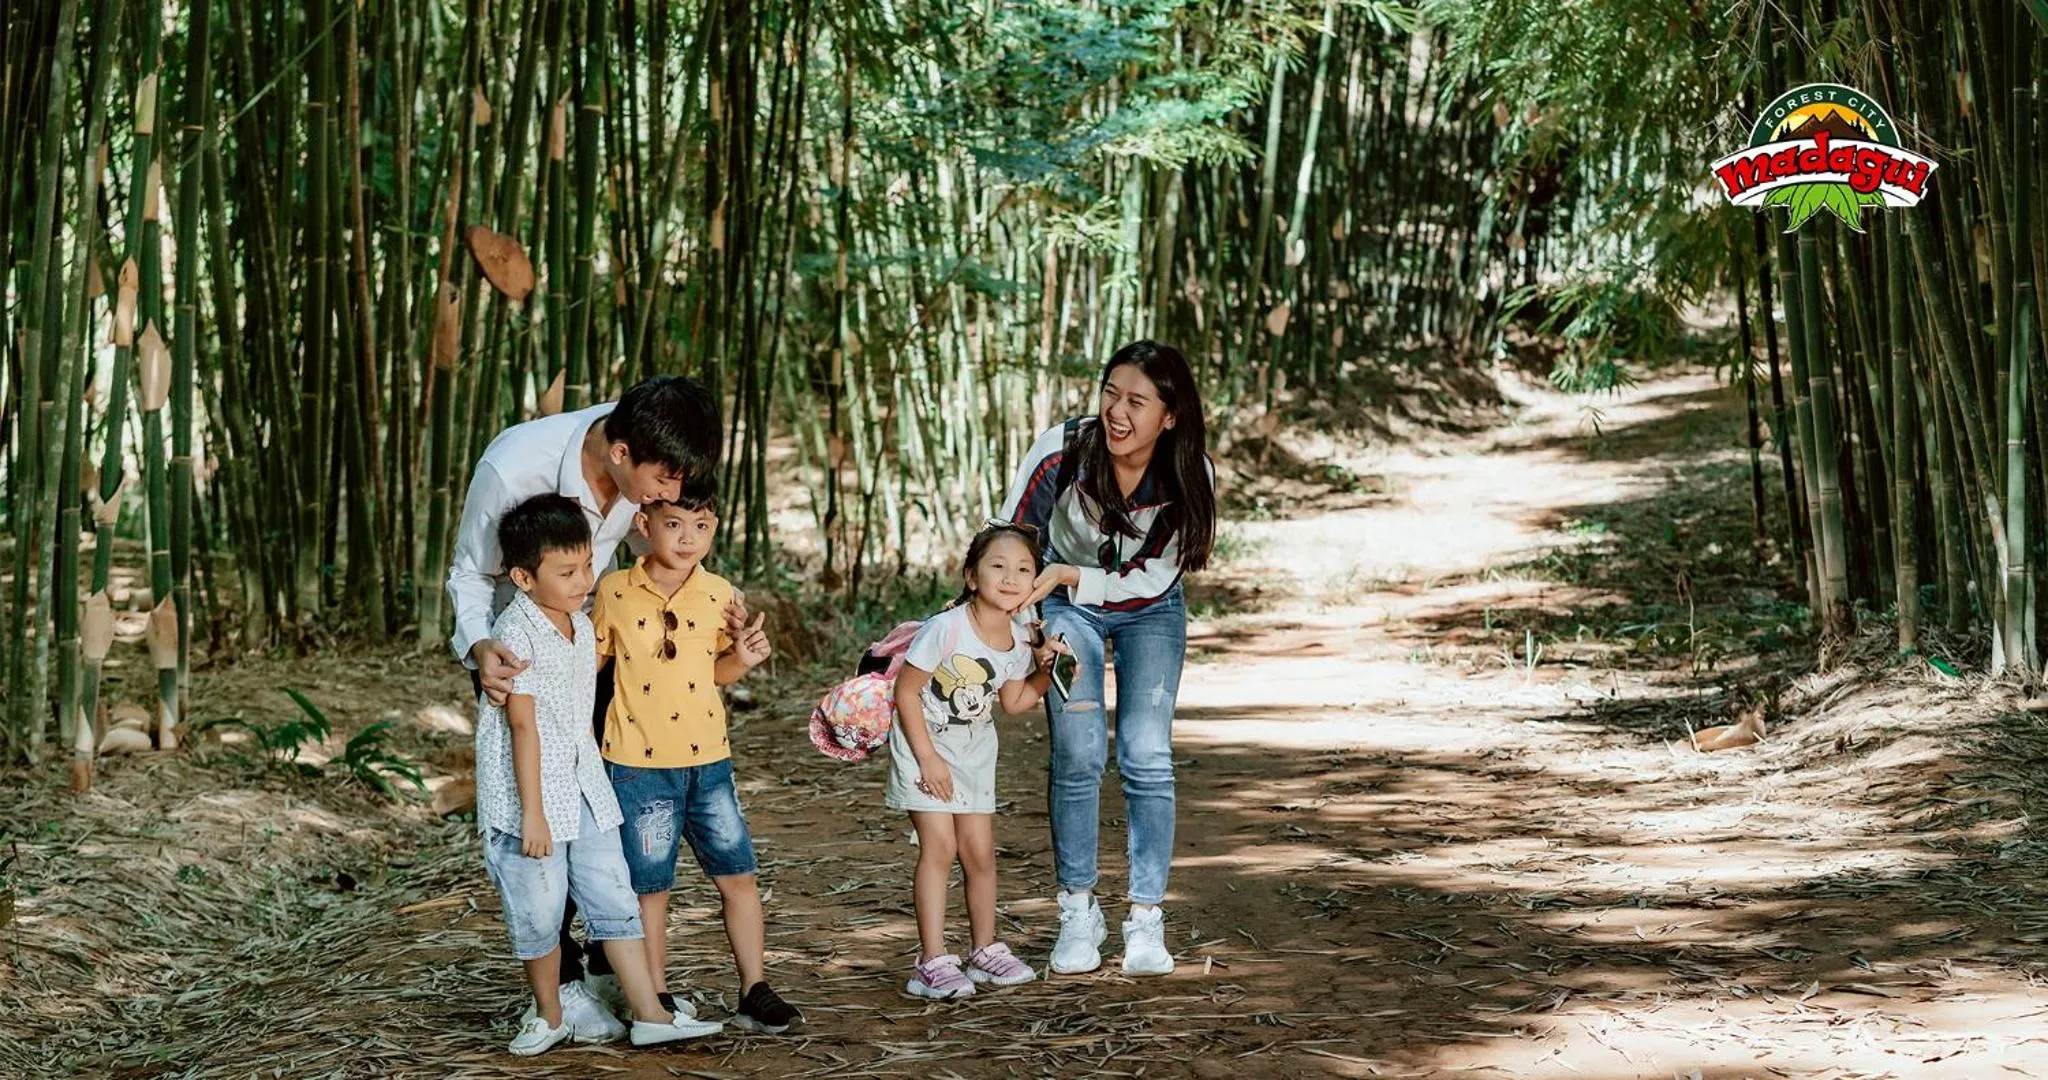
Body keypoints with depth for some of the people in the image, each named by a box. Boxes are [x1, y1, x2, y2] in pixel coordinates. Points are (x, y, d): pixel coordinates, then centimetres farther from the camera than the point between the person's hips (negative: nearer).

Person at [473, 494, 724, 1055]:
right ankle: (549, 1017, 20)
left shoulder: (582, 627, 8)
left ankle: (649, 1014, 10)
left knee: (615, 902, 7)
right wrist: (532, 812, -18)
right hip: (528, 797, -7)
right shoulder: (515, 632, -16)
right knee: (539, 916, 3)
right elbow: (523, 725, -18)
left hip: (585, 791, 7)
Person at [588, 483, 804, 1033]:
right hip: (639, 762, -3)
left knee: (738, 875, 3)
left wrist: (742, 658, -6)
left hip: (708, 760, 3)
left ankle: (755, 992, 14)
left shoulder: (719, 595, 3)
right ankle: (657, 1000, 17)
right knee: (650, 885, 4)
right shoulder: (613, 592, -5)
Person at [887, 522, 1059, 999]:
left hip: (974, 752, 6)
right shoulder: (946, 628, -24)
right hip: (925, 745, -6)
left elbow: (1013, 702, 10)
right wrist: (928, 759, -20)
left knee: (979, 852, 9)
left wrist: (1044, 669, -5)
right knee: (939, 848, -13)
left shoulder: (1018, 641, -5)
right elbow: (906, 692, -19)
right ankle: (932, 963, -11)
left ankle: (986, 951, 23)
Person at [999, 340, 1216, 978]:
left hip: (1150, 613, 1)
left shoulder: (1190, 475, -25)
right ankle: (1078, 913, 4)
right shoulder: (1061, 452, -29)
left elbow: (1155, 577, -20)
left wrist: (1066, 575, -32)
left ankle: (1146, 921, -2)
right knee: (1078, 754, -10)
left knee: (1147, 756, -10)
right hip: (1068, 607, -1)